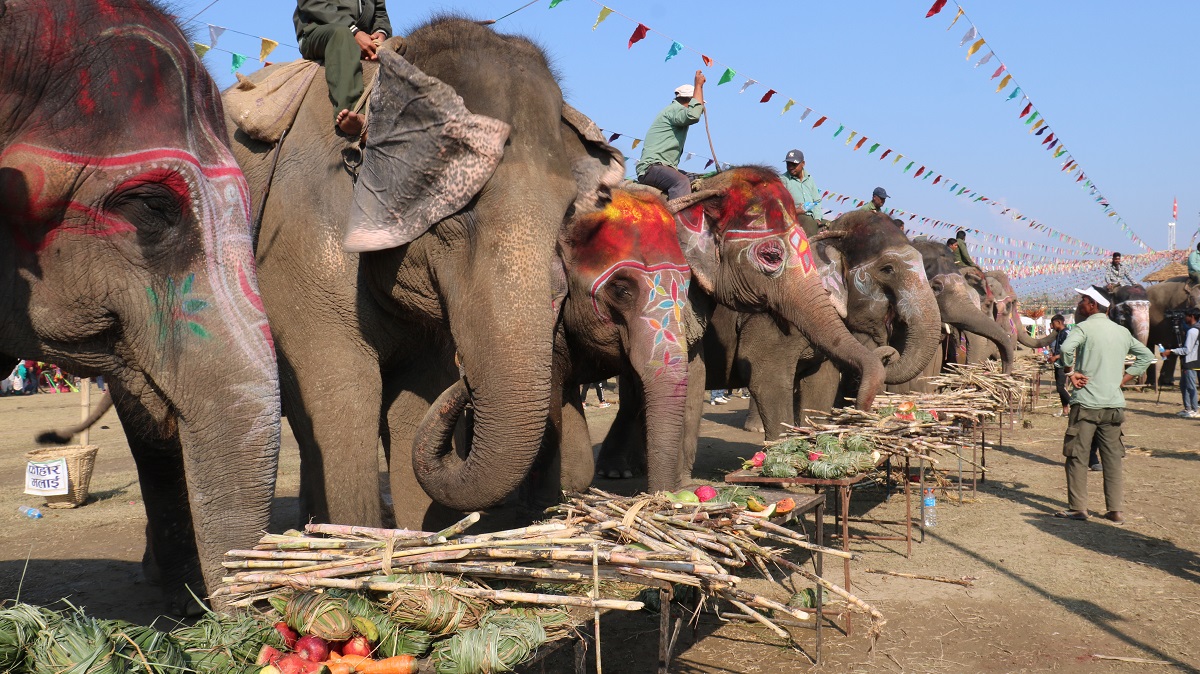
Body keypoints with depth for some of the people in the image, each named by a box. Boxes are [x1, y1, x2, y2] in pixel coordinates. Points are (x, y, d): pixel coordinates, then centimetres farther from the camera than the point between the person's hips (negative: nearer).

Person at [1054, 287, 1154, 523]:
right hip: (1114, 404, 6)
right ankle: (1115, 510, 10)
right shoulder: (1122, 331, 13)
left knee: (1077, 456, 1)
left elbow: (1067, 347, -27)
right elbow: (1146, 355, 22)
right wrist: (1124, 378, 16)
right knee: (1113, 458, 9)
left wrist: (1070, 372, -13)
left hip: (1086, 403, -6)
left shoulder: (1084, 327, -7)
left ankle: (1078, 508, 2)